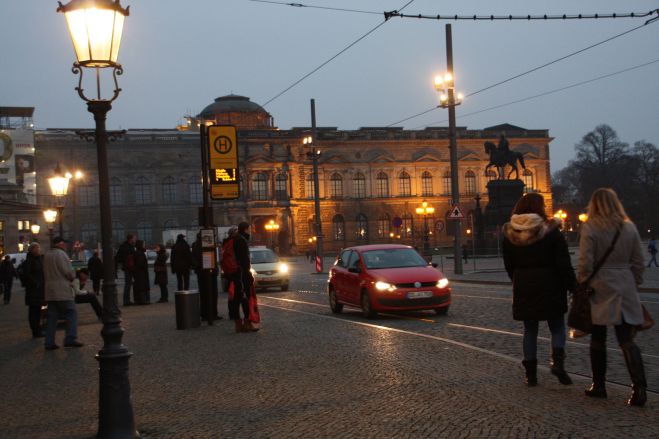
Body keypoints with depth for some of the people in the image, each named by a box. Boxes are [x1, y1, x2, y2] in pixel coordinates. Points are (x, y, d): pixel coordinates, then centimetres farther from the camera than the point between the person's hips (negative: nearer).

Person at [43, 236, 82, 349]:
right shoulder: (61, 254, -10)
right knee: (71, 314, -1)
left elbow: (46, 273, 18)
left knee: (52, 317, 8)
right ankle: (70, 339, -6)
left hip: (49, 291, 8)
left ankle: (49, 342, 6)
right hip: (62, 290, -8)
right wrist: (72, 277, 7)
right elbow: (69, 272, -15)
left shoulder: (46, 256, 14)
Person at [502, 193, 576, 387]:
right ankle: (557, 361, -13)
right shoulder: (551, 232, -8)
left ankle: (531, 373, 9)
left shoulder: (510, 235, 2)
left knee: (530, 330, 10)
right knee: (557, 327, 10)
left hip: (523, 289, 3)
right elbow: (564, 265, -9)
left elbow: (509, 265, 8)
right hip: (550, 288, -3)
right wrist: (572, 287, -3)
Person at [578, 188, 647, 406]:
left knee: (598, 339, 11)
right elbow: (638, 262, 8)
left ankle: (599, 385, 18)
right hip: (625, 290, 3)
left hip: (600, 290, -3)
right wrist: (634, 285, 17)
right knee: (627, 341, 3)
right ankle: (639, 387, -10)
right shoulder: (629, 227, 4)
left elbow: (585, 264, -12)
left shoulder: (590, 228, -9)